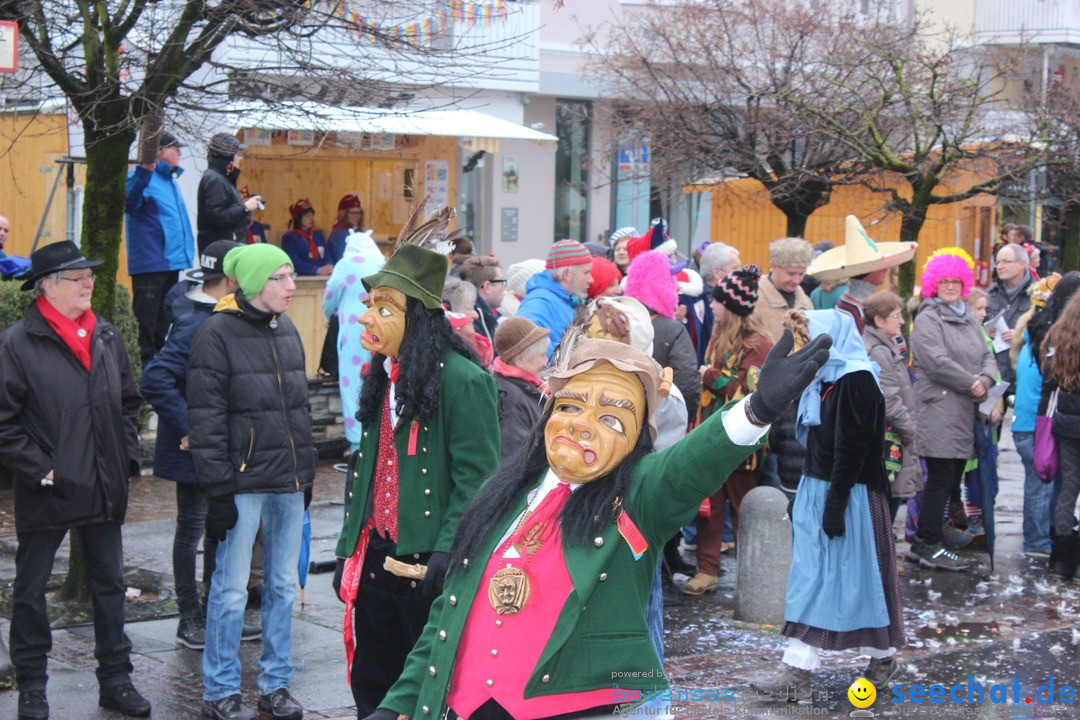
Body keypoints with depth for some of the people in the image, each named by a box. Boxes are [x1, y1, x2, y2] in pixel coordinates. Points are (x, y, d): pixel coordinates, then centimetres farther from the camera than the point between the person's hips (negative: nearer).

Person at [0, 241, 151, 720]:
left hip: (105, 490, 5)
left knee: (109, 585, 12)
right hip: (47, 493, -5)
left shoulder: (107, 338, 7)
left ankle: (115, 679, 24)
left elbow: (128, 403, 17)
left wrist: (127, 459, 7)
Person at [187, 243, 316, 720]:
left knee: (283, 585, 11)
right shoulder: (218, 334, -10)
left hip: (289, 481, 7)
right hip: (244, 481, -7)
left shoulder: (286, 330, 11)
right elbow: (206, 420, -12)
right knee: (232, 589, -1)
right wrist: (218, 489, -15)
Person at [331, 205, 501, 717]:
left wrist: (445, 556, -24)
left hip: (423, 568, -8)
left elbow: (476, 480, -18)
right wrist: (348, 550, 15)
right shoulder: (384, 377, 13)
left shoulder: (462, 381, -14)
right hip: (375, 561, 8)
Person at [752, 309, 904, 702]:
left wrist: (835, 503, -22)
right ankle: (796, 674, 8)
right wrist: (810, 493, 15)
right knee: (811, 577, 6)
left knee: (857, 573, 1)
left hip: (851, 492, -9)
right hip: (818, 487, 9)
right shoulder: (825, 378, 12)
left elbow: (852, 448, -20)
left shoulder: (857, 381, -15)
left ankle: (883, 659, 14)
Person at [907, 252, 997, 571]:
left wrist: (986, 379, -4)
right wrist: (971, 383, -10)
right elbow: (938, 362, -17)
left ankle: (924, 543, 16)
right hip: (938, 410, -8)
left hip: (964, 413, 8)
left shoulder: (968, 318, 20)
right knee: (941, 479, -8)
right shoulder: (927, 320, -6)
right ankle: (928, 546, -2)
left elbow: (986, 356, 18)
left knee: (953, 479, 9)